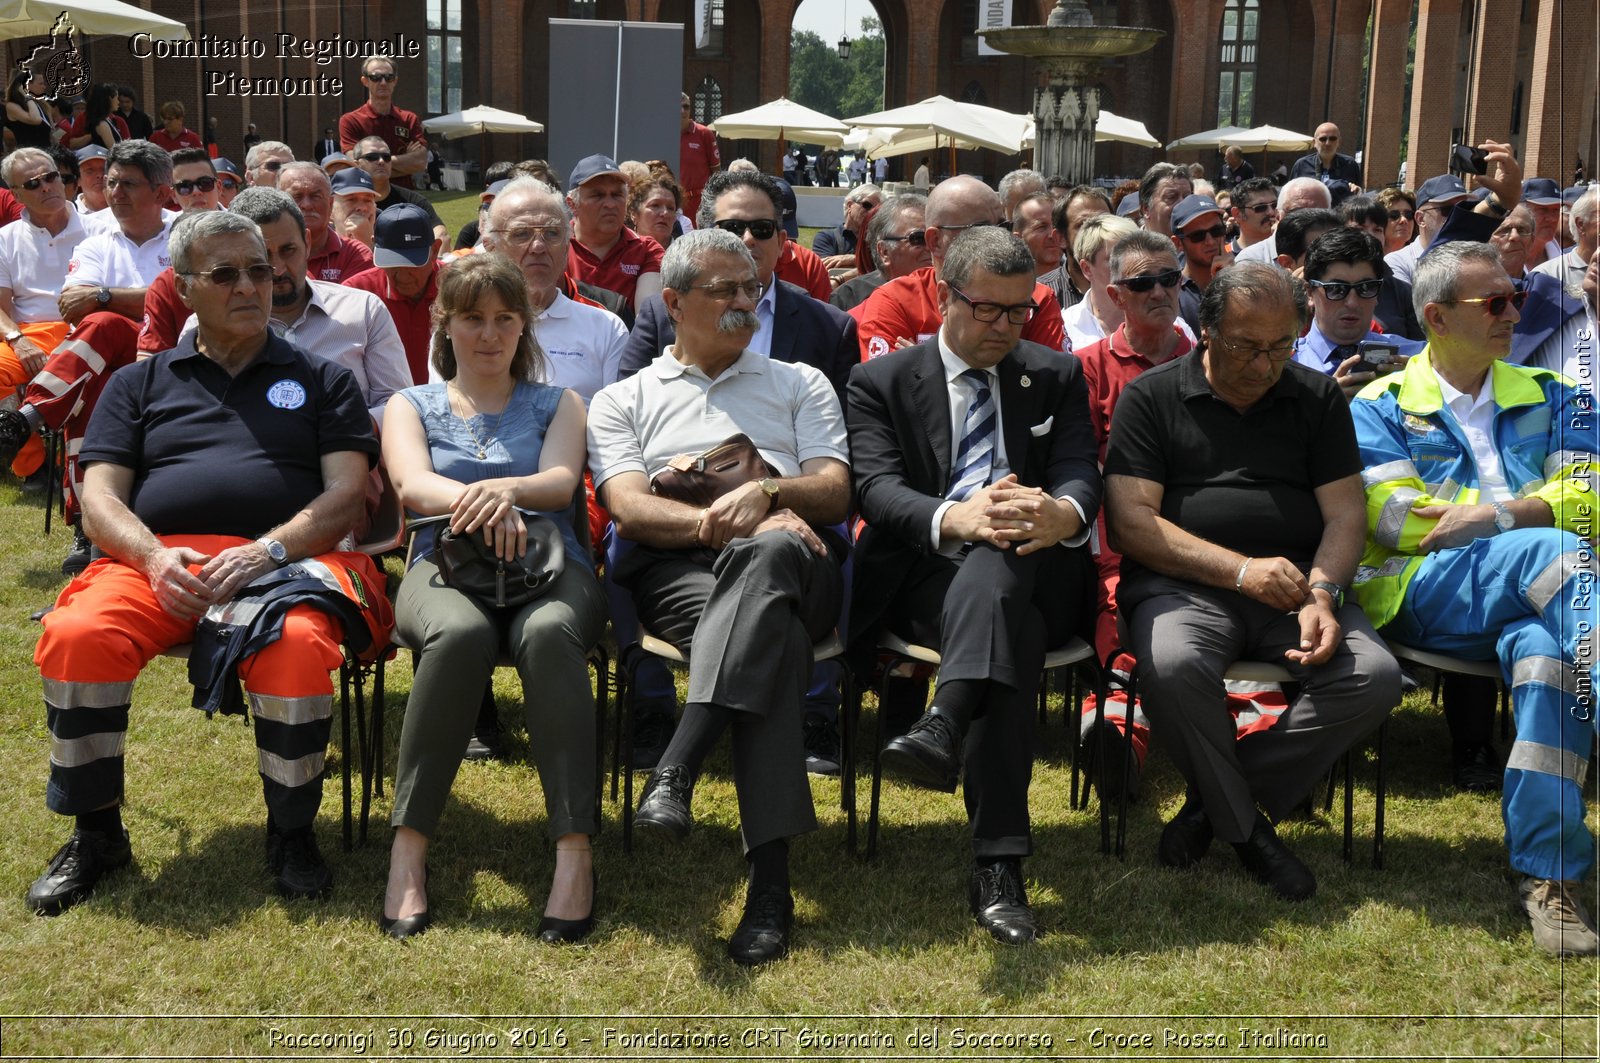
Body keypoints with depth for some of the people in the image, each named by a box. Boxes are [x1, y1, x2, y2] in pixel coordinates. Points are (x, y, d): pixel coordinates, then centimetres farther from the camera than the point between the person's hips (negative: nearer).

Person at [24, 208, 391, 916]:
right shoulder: (140, 384, 23)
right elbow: (100, 498, 11)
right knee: (77, 636, -30)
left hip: (287, 558, -2)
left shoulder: (321, 380, 19)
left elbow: (345, 494, 5)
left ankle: (291, 832, -13)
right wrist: (155, 557, -12)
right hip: (158, 560, 2)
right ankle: (96, 833, -8)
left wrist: (267, 550, -14)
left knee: (299, 646, -36)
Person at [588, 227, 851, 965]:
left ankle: (676, 768, -51)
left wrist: (768, 495, -10)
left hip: (795, 565, 1)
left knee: (768, 554, -40)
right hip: (674, 572, -1)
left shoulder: (800, 384, 28)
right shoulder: (623, 400, 24)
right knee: (770, 635, -38)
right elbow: (630, 509, 5)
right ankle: (770, 877, -45)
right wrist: (731, 519, -11)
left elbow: (834, 493, 13)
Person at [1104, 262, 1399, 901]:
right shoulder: (1151, 397, 6)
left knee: (1375, 678, -24)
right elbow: (1130, 520, -4)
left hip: (1295, 584, 3)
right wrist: (1241, 570, -14)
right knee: (1173, 669, -36)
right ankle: (1246, 827, -8)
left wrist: (1322, 596, -13)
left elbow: (1344, 514, 8)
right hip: (1182, 584, -3)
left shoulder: (1318, 399, 15)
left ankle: (1213, 801, -7)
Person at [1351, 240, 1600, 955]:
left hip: (1533, 599, 2)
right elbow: (1395, 519, -1)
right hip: (1421, 594, -2)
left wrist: (1495, 515, -9)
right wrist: (1539, 513, -2)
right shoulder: (1381, 407, 17)